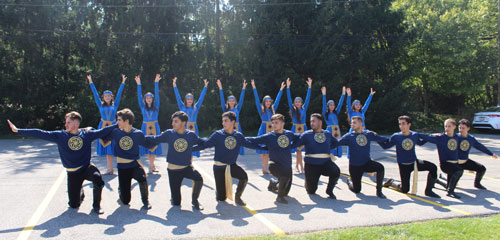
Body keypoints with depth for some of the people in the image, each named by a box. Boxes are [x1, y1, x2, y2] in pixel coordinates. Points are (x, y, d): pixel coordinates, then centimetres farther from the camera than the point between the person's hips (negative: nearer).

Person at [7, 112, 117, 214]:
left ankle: (96, 205, -12)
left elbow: (102, 131, -3)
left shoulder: (87, 135, -2)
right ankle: (80, 193, 37)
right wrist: (18, 131, -4)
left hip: (87, 167, -1)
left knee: (97, 177, -37)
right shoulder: (60, 136, -1)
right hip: (73, 173, 1)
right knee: (73, 205, 0)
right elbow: (40, 134, -3)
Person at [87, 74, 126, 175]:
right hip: (103, 126, 1)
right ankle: (109, 169, 8)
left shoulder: (115, 105, 5)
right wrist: (91, 82, 4)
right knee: (106, 148, 2)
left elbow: (119, 94, 2)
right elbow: (95, 94, 5)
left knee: (111, 147, -2)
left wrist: (123, 82, -1)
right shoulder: (101, 105, 6)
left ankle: (110, 169, 1)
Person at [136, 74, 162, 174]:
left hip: (155, 127, -1)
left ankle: (151, 165, -2)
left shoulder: (156, 106, 4)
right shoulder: (143, 107, 6)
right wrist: (138, 84, -11)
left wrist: (156, 83, -11)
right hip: (145, 127, 1)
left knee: (154, 145, -5)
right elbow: (139, 96, -2)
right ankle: (153, 165, 13)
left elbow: (157, 95, -4)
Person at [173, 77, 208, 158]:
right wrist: (174, 85, -6)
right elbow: (178, 97, 1)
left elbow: (201, 97, 6)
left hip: (193, 128, 2)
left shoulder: (196, 107, 8)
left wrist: (205, 87, 2)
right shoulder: (182, 107, 5)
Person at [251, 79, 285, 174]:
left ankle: (266, 167, 8)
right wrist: (254, 88, -11)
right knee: (263, 148, -5)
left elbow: (277, 100, 14)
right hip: (264, 129, -4)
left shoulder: (273, 109, 13)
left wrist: (281, 89, 12)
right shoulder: (261, 109, 4)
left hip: (271, 130, 4)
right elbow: (257, 100, -3)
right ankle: (265, 167, -3)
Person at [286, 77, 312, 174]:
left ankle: (296, 166, 17)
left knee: (299, 148, 5)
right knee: (298, 148, -3)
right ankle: (301, 168, -1)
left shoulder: (304, 109, 7)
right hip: (295, 130, -2)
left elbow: (307, 98, 4)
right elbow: (289, 99, -4)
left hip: (303, 129, 2)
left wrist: (309, 86, 0)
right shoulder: (293, 109, 2)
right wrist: (288, 87, -11)